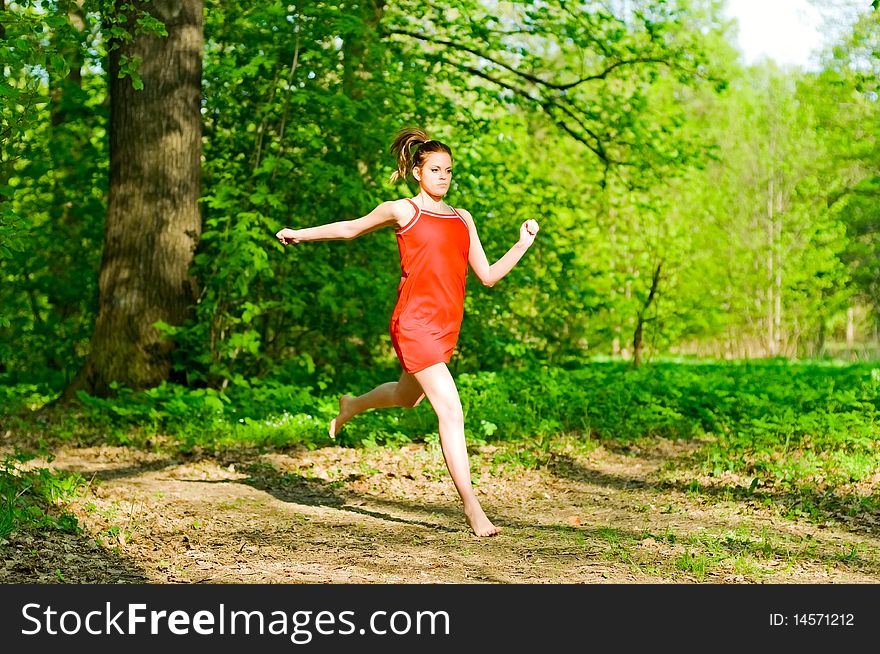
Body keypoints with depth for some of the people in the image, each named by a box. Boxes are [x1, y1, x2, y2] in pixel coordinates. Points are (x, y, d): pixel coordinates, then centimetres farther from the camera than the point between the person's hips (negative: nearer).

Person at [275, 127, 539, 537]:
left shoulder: (462, 219, 15)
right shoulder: (402, 210, 0)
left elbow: (488, 276, 13)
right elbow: (351, 228, 16)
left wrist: (522, 245, 1)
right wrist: (300, 234, 25)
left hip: (446, 328, 7)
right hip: (413, 323, -7)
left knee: (407, 397, 27)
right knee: (451, 411, -13)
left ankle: (353, 405, 58)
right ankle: (471, 506, -9)